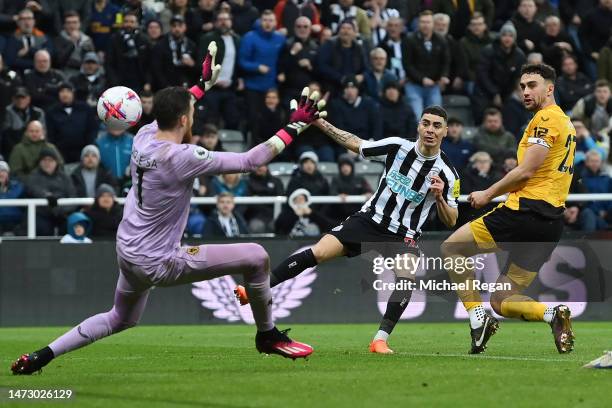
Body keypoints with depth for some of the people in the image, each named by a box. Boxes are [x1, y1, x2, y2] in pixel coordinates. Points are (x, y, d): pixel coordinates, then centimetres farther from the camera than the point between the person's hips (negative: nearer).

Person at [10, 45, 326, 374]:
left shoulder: (145, 136, -3)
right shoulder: (182, 157, -25)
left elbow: (172, 111, 23)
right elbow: (250, 161, -21)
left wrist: (204, 84, 33)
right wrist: (294, 127, -14)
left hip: (127, 253, 8)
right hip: (159, 265, -8)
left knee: (120, 319, 32)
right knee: (256, 258, -2)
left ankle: (41, 356, 24)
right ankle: (268, 336, 17)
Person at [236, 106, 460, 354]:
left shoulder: (447, 173, -10)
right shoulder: (397, 147, -6)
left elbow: (450, 221, -3)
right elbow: (355, 145, 7)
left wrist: (440, 197, -24)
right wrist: (319, 122, 2)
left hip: (403, 236, -1)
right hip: (369, 220, 1)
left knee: (406, 278, -30)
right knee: (317, 253, -14)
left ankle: (380, 340, -23)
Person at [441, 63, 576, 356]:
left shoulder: (547, 118, -8)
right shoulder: (566, 123, 23)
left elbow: (526, 170, -14)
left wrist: (488, 195, -4)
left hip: (526, 211, -9)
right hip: (552, 220, 9)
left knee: (451, 247, 5)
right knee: (501, 303, 9)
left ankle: (477, 317, -5)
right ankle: (553, 314, -12)